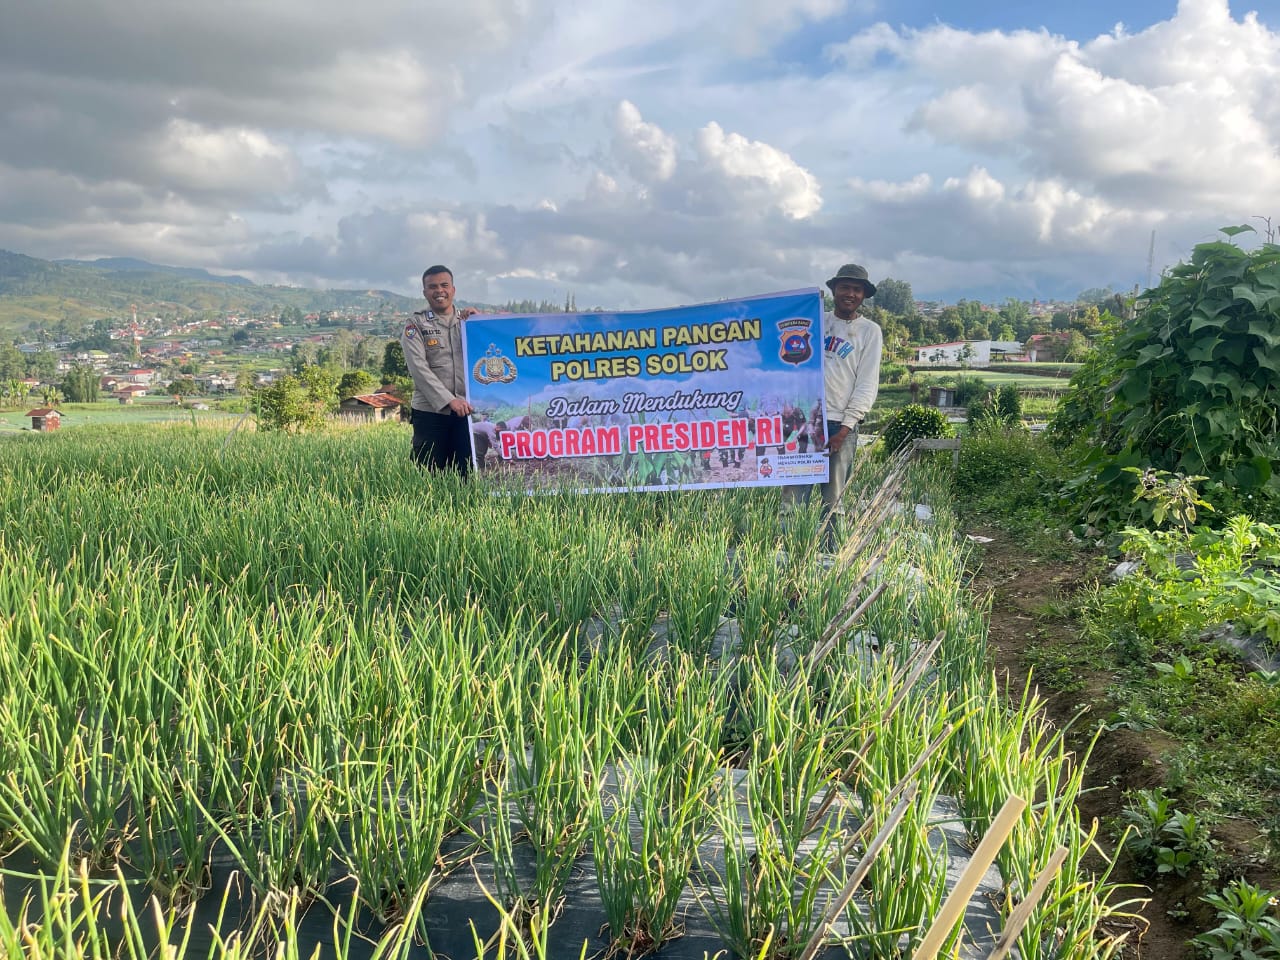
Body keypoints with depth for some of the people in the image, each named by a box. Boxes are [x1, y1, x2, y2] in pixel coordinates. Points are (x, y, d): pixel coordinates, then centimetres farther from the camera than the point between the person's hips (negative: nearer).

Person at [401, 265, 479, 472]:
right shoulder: (416, 326, 3)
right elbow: (419, 369, -9)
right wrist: (450, 400, -18)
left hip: (467, 411, 3)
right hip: (430, 413, -3)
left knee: (467, 474, 4)